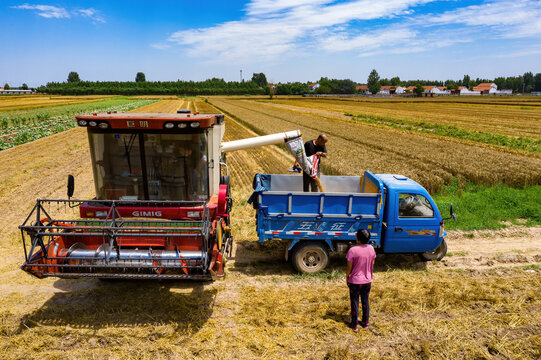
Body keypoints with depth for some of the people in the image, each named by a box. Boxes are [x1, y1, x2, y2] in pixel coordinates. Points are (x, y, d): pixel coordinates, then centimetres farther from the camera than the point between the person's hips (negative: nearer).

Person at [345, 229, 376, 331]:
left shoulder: (353, 250, -23)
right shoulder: (371, 249, -7)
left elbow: (349, 268, -15)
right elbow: (372, 265, 4)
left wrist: (347, 278, 2)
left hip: (355, 281, -4)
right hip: (367, 280, 4)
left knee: (355, 303, 11)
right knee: (365, 302, 19)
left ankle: (354, 325, 24)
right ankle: (365, 323, 33)